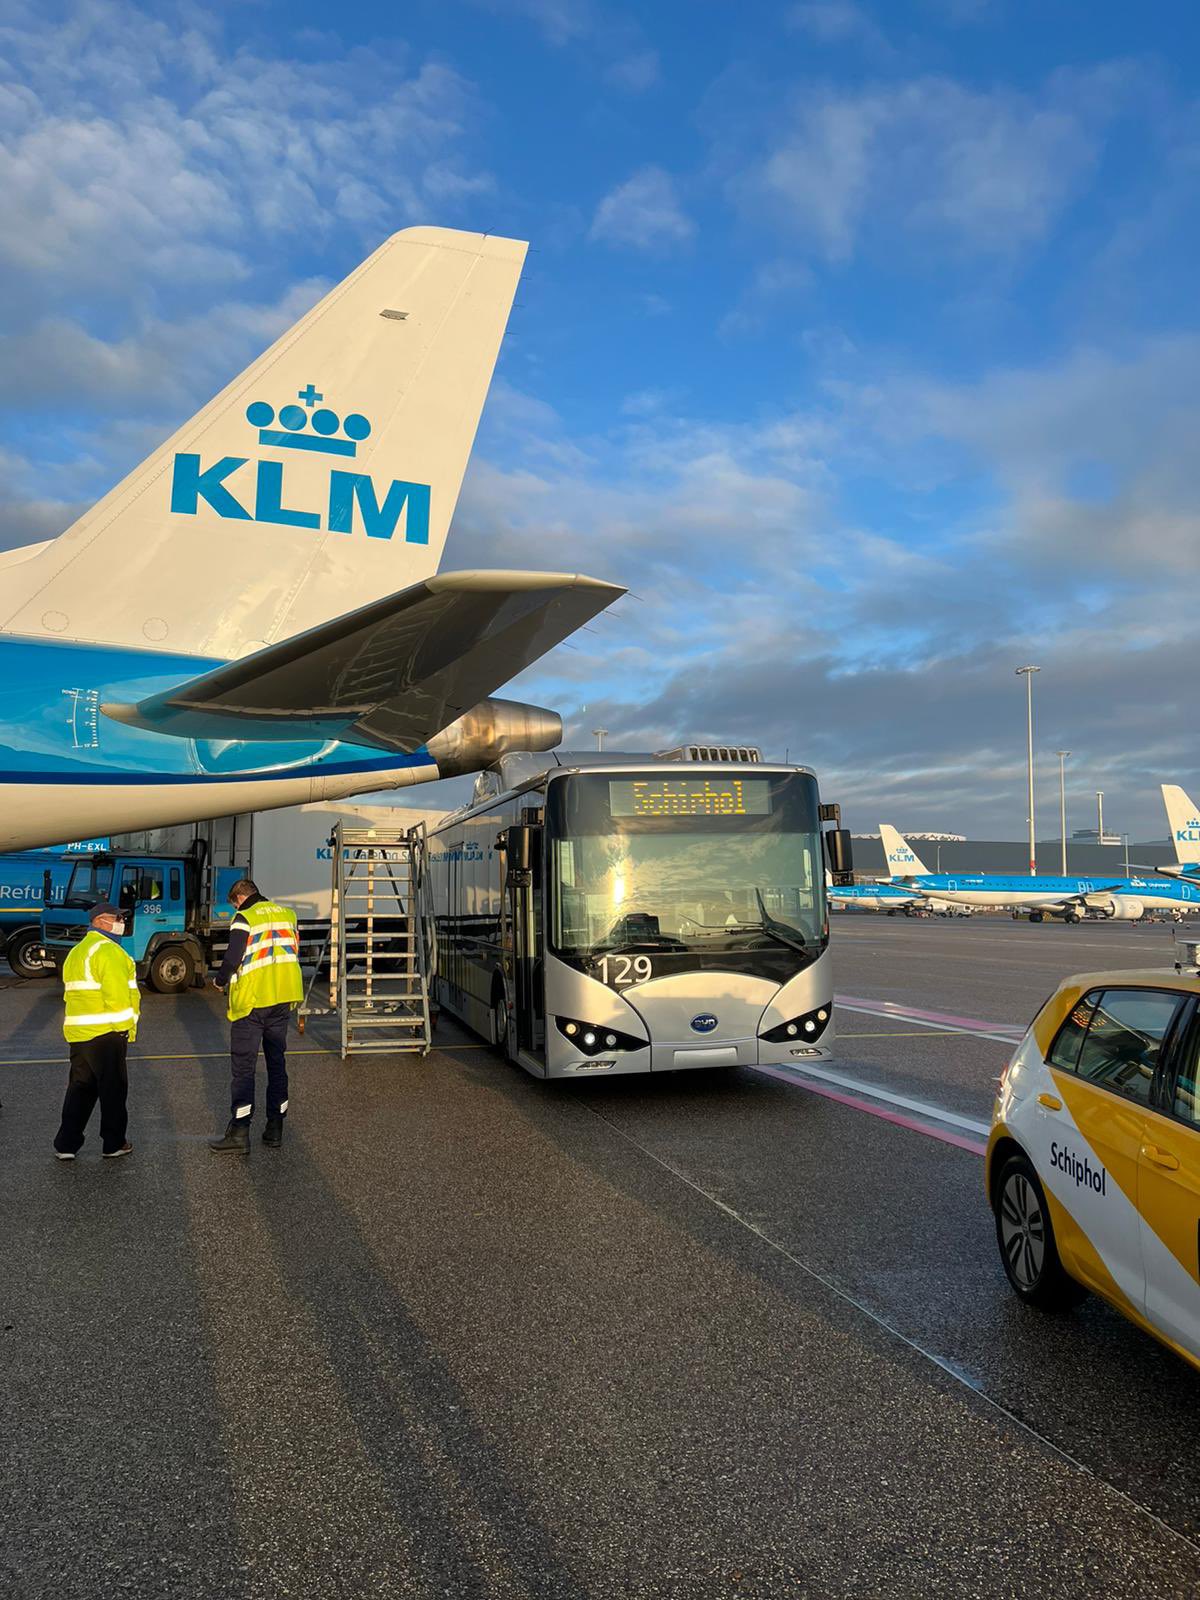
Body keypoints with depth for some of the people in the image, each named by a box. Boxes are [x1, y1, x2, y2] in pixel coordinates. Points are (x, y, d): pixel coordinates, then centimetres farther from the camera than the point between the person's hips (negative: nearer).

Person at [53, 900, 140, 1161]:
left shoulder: (76, 953, 18)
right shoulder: (108, 951, -13)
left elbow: (70, 993, 18)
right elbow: (117, 995, -18)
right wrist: (127, 1028, -9)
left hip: (77, 1032, 9)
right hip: (107, 1032, -9)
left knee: (80, 1088, 14)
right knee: (113, 1089, 4)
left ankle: (66, 1144, 14)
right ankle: (113, 1144, 12)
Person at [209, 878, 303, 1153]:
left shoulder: (244, 918, -9)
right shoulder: (287, 914, 10)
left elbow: (233, 957, -15)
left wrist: (220, 981, 2)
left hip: (252, 999, -6)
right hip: (284, 997, 6)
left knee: (243, 1065, 0)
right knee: (277, 1062, 12)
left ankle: (239, 1131, -2)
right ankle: (275, 1129, 15)